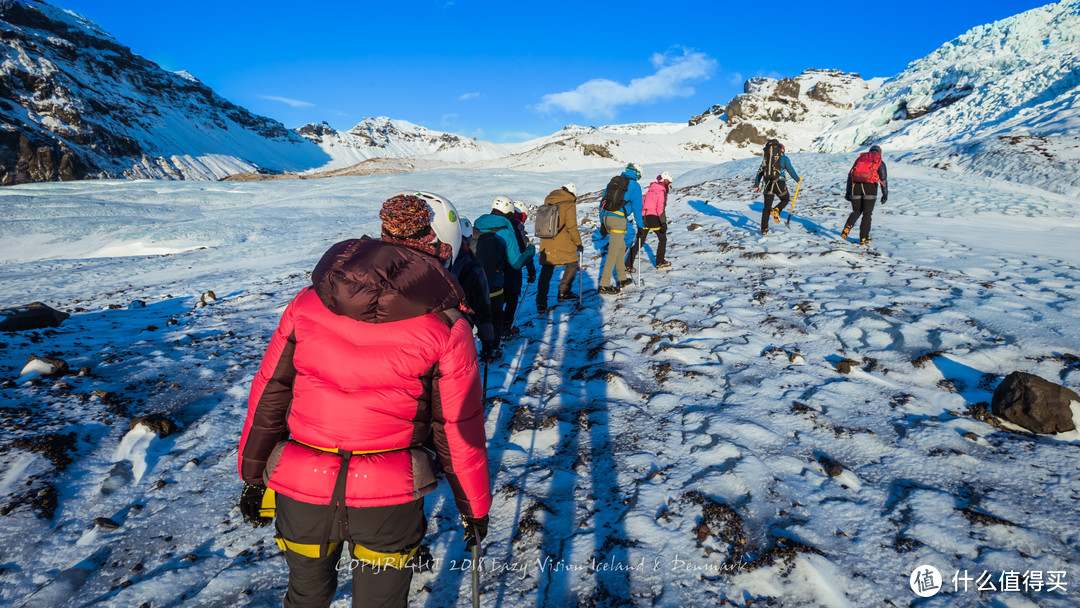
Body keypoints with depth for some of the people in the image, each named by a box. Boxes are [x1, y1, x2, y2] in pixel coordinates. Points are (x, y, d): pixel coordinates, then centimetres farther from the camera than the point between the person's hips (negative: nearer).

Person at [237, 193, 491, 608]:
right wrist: (475, 506, 8)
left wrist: (253, 475, 17)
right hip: (389, 501, -2)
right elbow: (458, 429, -6)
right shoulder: (447, 328, -11)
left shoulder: (309, 302, -2)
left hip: (301, 495, 3)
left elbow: (268, 394, 5)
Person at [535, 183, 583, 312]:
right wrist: (578, 243, -1)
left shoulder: (548, 201, 9)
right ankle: (564, 292, 20)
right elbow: (572, 227, -13)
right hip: (563, 243, -5)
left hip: (546, 243, 6)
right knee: (572, 264, 18)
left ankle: (541, 302, 3)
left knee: (546, 271, 10)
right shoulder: (569, 205, -10)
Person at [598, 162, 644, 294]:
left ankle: (622, 279, 29)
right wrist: (640, 225, 8)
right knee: (613, 252, -5)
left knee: (621, 247, 22)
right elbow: (636, 207, -1)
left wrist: (602, 223, 22)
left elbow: (602, 201, 18)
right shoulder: (634, 185, 1)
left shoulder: (613, 181, 18)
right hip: (619, 219, -7)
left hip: (606, 217, 7)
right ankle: (604, 285, -6)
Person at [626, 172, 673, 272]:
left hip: (644, 218, 7)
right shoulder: (662, 191, -5)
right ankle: (660, 262, 21)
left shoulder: (649, 190, 18)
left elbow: (642, 204, 19)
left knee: (639, 242, 8)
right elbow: (660, 208, -16)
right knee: (663, 239, 15)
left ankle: (628, 265, 1)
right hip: (654, 218, -7)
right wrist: (663, 223, -19)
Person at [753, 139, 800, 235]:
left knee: (767, 207, 9)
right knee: (785, 199, 24)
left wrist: (756, 186, 18)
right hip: (780, 183, -3)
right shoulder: (783, 158, 4)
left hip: (768, 185, 3)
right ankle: (776, 210, -6)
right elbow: (791, 171, 3)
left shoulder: (766, 158, 17)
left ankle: (764, 229, 2)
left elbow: (759, 172, 15)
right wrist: (798, 179, 18)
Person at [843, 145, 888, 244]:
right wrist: (885, 194, -2)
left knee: (856, 211, 17)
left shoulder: (860, 158, 21)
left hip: (856, 186, 3)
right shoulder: (880, 162, 12)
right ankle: (863, 238, 6)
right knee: (867, 214, 7)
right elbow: (883, 178, 0)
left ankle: (848, 226, -12)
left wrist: (848, 191, 14)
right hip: (870, 188, -2)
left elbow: (850, 175, 14)